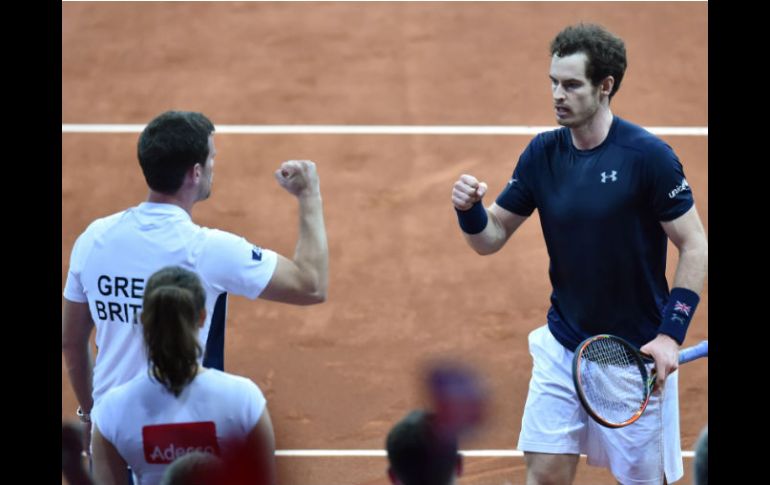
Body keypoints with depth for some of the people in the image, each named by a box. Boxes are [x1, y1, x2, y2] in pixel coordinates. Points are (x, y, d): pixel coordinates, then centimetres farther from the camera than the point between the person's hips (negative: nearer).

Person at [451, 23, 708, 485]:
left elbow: (695, 248, -11)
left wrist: (671, 334, -19)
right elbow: (492, 237, 6)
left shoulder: (648, 155, -15)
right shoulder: (542, 153, -1)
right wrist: (470, 209, -17)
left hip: (636, 357, -4)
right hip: (563, 345, 4)